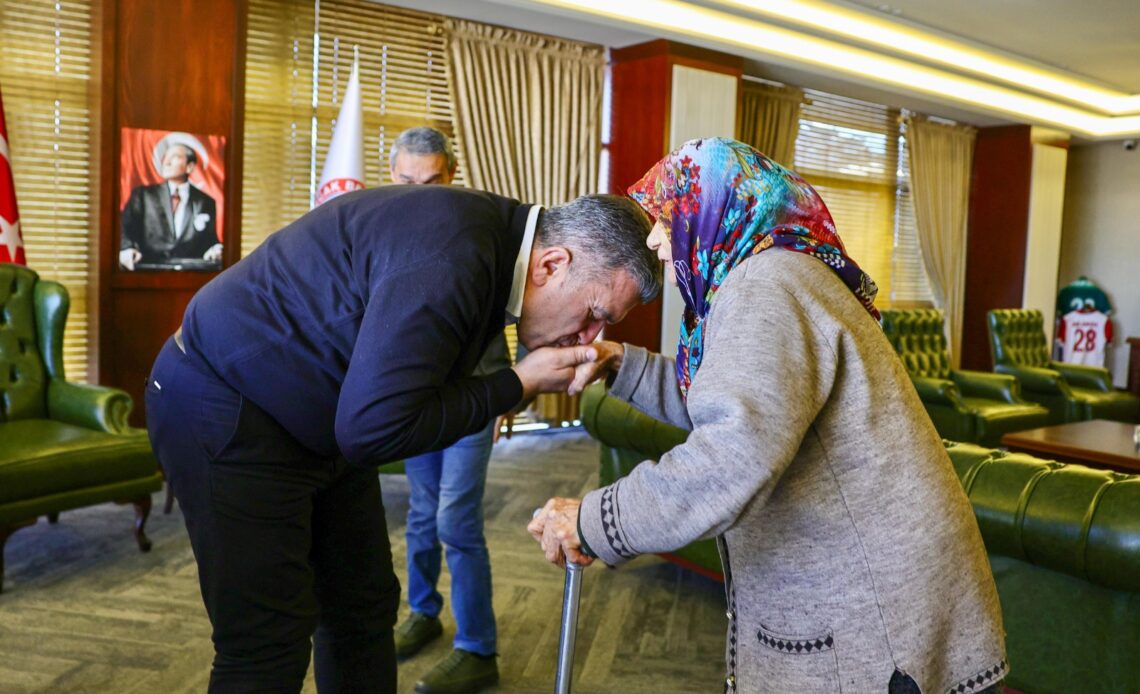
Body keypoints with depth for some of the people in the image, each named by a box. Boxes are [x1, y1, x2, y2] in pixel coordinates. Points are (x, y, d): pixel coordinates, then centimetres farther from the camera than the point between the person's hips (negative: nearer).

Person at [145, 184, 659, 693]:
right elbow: (373, 428, -30)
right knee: (268, 650, -5)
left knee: (365, 608, 13)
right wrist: (520, 384, -23)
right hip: (225, 408, -9)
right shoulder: (452, 258, -32)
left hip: (321, 423, 9)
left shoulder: (494, 235, -2)